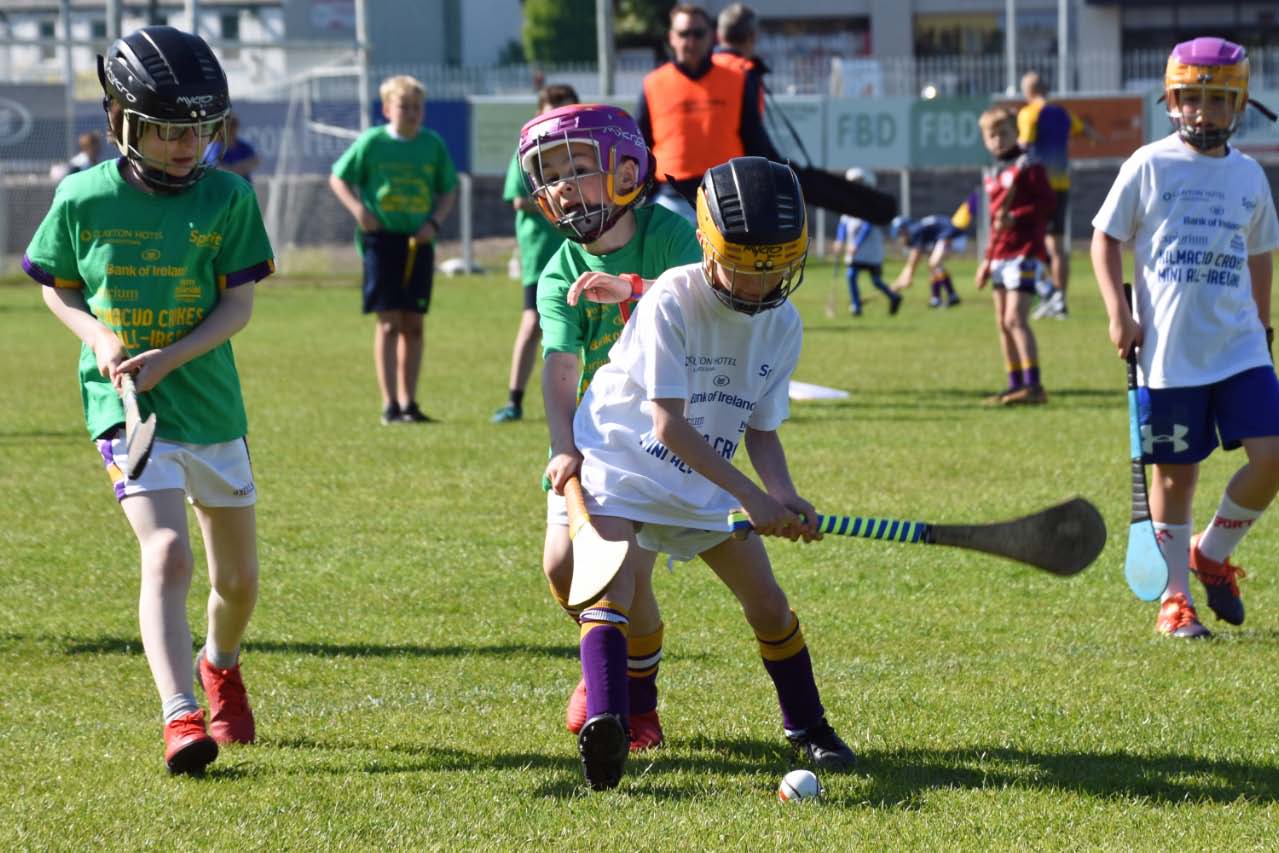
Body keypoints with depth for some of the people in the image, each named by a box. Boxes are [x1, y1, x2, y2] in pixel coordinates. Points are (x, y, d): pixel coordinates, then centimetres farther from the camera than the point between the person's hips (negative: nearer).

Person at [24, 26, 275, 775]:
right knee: (168, 554, -22)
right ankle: (180, 717, -26)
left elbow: (239, 306, -5)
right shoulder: (85, 197, -5)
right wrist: (100, 338, -10)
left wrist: (168, 357, -18)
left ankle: (221, 664, 46)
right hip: (125, 406, -2)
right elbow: (56, 288, 8)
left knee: (239, 577, 14)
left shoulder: (228, 198, -4)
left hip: (210, 404, 3)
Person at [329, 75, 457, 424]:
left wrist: (435, 222, -3)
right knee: (389, 322, -6)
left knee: (413, 323, 6)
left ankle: (409, 402, 14)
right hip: (381, 238, -3)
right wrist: (358, 209, -10)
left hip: (418, 241, 3)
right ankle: (390, 405, -4)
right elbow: (338, 178, 6)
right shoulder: (372, 142, -2)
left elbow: (448, 190, 14)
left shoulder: (433, 144, 6)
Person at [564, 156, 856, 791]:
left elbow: (761, 429, 1)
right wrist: (751, 497, -30)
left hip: (705, 480, 6)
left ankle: (806, 726, 28)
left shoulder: (783, 325, -5)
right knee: (613, 584, -27)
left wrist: (785, 498, -20)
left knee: (767, 602, 7)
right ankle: (604, 720, -43)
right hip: (623, 461, -6)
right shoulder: (670, 302, -23)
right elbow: (669, 424, -26)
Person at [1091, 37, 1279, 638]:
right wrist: (1118, 312, -7)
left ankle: (1213, 553, 13)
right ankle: (1175, 597, 14)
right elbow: (1105, 238, 3)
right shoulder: (1148, 167, -1)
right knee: (1175, 472, 2)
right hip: (1169, 351, -3)